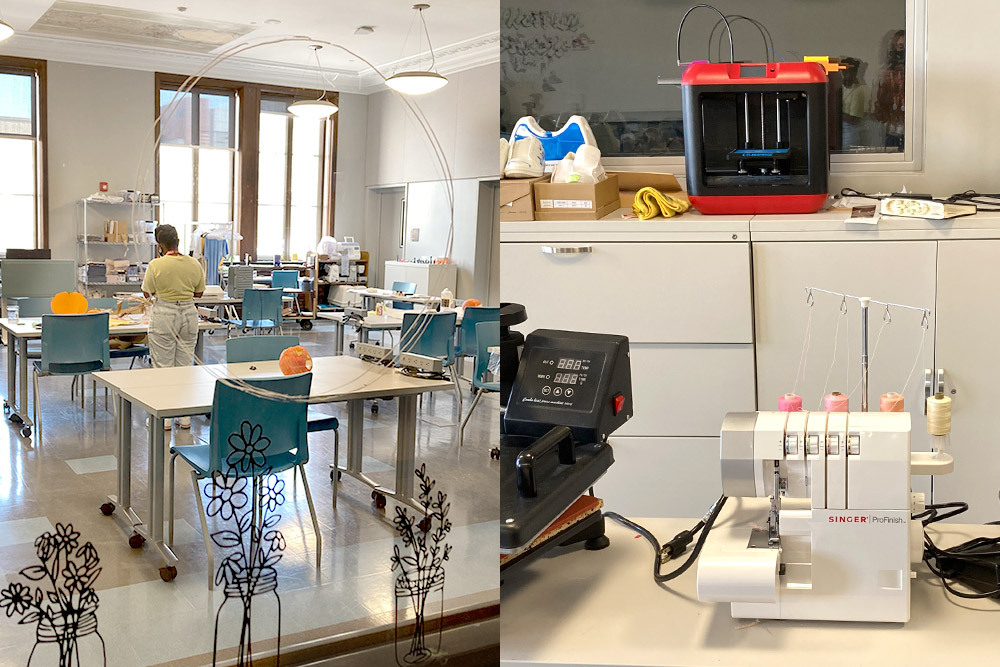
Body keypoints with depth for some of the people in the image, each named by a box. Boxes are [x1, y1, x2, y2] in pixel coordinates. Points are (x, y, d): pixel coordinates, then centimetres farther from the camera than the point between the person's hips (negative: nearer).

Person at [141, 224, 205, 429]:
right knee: (185, 365, 10)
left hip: (164, 315, -4)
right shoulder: (194, 264, 0)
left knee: (162, 367, 4)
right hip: (189, 314, 4)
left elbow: (147, 293, 1)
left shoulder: (156, 265, -10)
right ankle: (185, 417, 14)